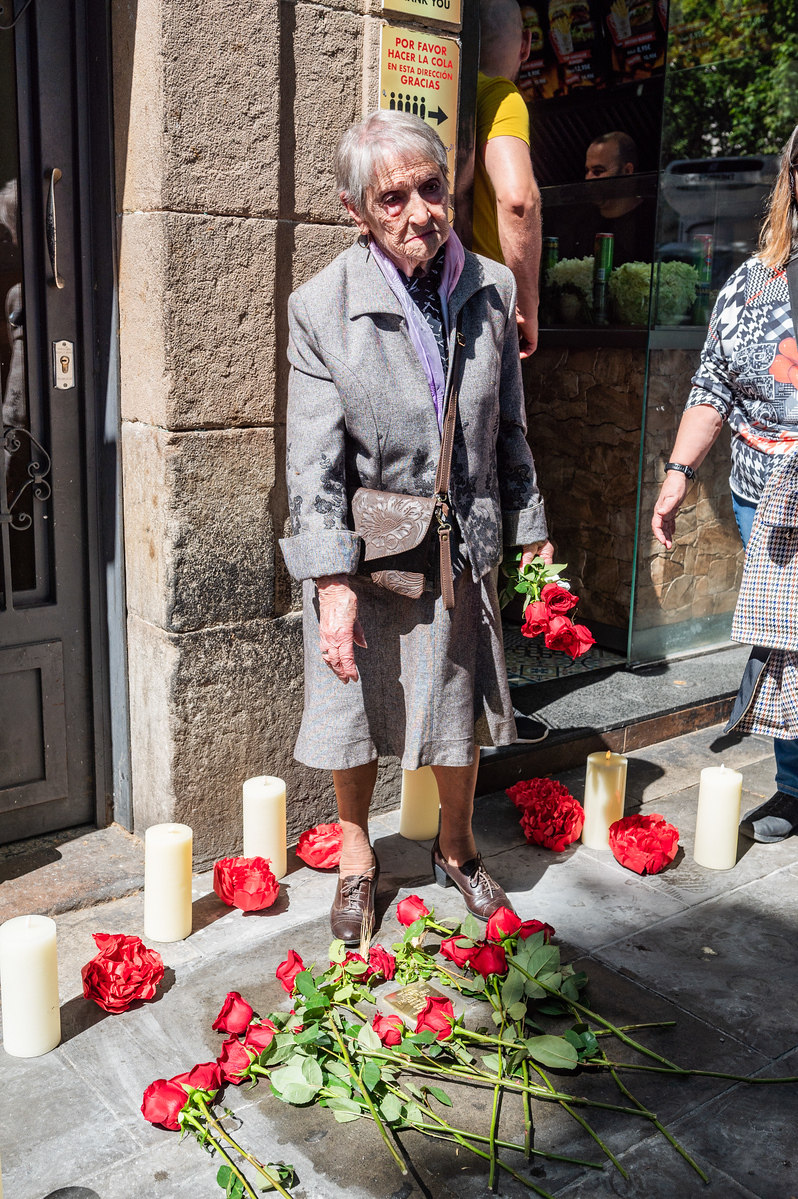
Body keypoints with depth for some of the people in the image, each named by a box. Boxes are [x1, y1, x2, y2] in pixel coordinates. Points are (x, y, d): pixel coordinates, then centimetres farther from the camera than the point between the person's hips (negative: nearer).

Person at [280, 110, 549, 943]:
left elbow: (509, 429, 7)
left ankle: (455, 850, 43)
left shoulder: (490, 289, -2)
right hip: (362, 548, -2)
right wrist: (332, 581, -21)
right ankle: (356, 854, 40)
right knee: (353, 711, 12)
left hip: (461, 545, 3)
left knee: (461, 705, 16)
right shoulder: (321, 308, -12)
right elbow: (314, 458, -15)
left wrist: (530, 532, 9)